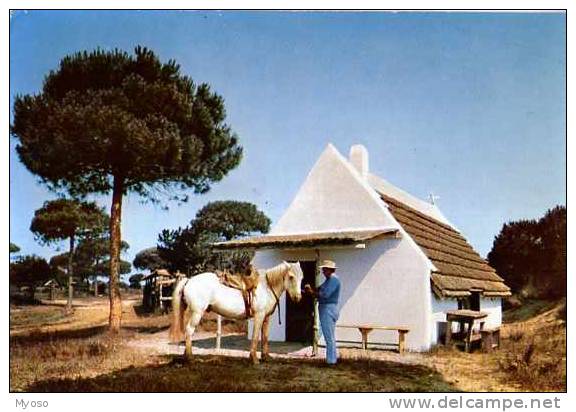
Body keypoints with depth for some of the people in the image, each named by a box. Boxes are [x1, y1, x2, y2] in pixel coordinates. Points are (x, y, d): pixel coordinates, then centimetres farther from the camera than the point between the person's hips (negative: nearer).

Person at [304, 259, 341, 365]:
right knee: (331, 337, 17)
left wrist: (312, 292, -12)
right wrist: (312, 290, -4)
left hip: (328, 309, -11)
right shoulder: (330, 279, 16)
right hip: (326, 309, 11)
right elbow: (321, 292, 13)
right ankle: (333, 357, 26)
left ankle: (331, 360, 0)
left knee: (329, 337, -5)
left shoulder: (333, 279, -16)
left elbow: (325, 294, -24)